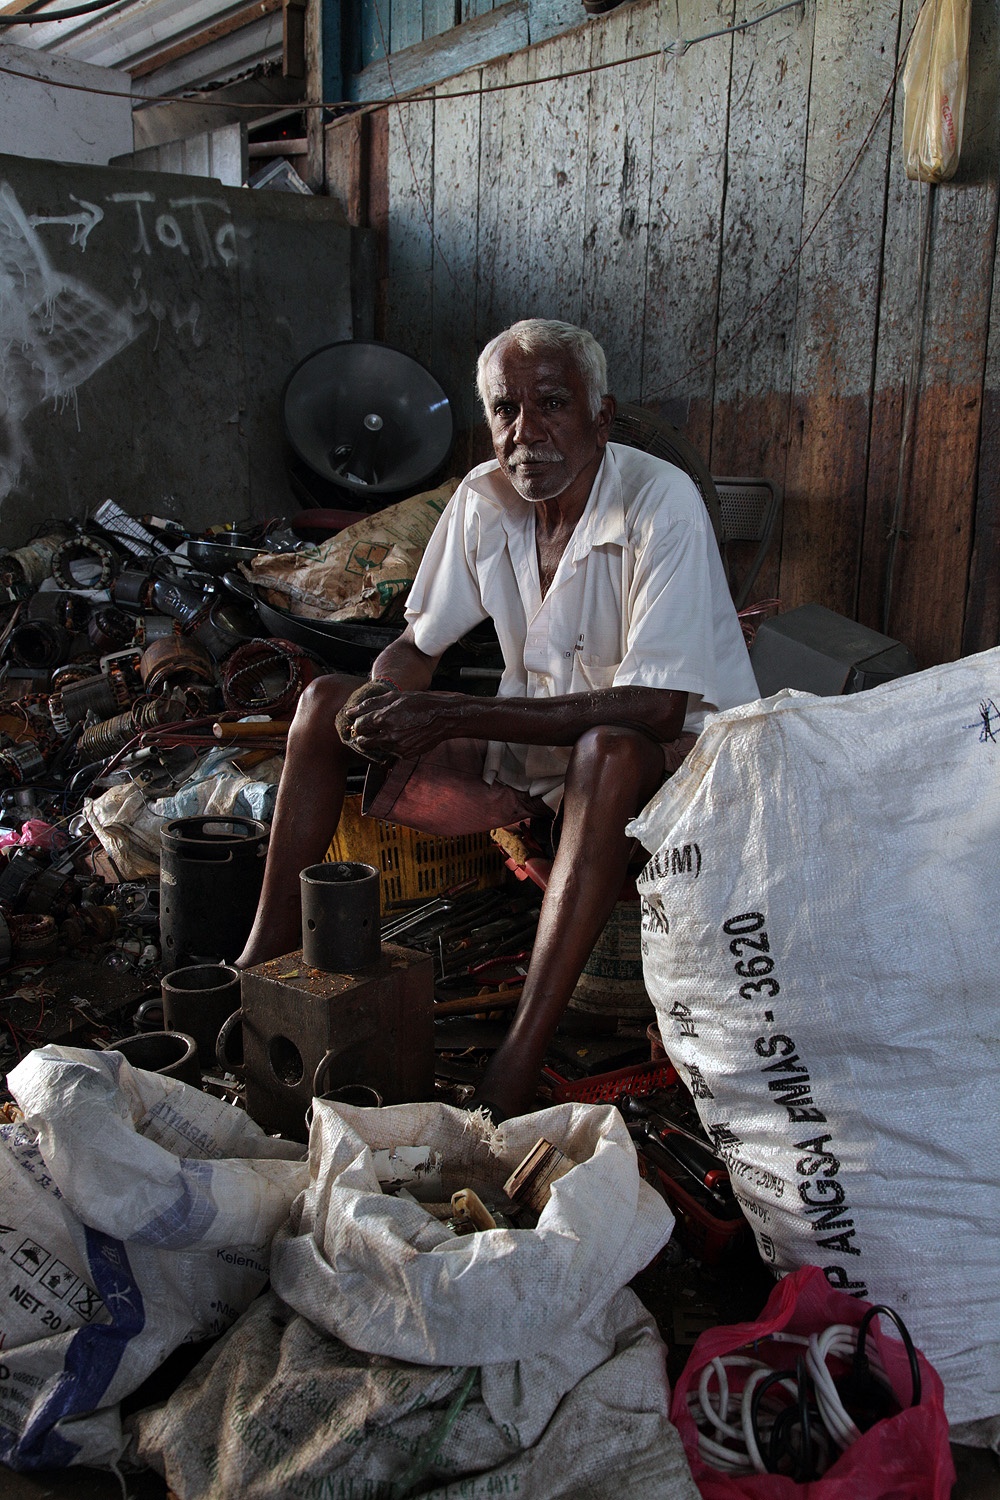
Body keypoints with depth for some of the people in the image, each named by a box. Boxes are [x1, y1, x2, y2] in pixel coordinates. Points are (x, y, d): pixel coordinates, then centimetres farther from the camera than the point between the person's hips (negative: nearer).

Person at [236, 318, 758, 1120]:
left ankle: (516, 1069, -40)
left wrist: (454, 715, -34)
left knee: (610, 751, -42)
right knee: (326, 702, -6)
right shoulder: (484, 499, -3)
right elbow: (417, 643, 7)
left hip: (667, 757, -6)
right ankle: (264, 961, -1)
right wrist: (385, 704, -19)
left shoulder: (661, 504, -21)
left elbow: (656, 707, -30)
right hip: (528, 743, 6)